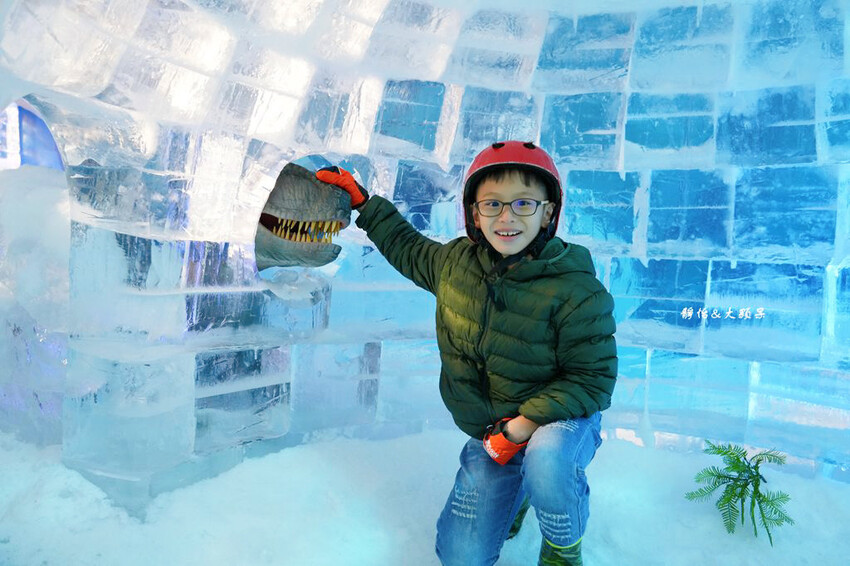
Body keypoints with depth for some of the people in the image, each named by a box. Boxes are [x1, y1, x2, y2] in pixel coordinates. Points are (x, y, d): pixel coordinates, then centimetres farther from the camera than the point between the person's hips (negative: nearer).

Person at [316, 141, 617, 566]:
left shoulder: (575, 290, -23)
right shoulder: (455, 263, -6)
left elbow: (593, 378, -18)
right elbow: (410, 250, 16)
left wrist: (525, 424, -26)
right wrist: (362, 202, 13)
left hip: (559, 420, -4)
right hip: (491, 434, 4)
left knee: (546, 461, -41)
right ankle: (518, 488, 32)